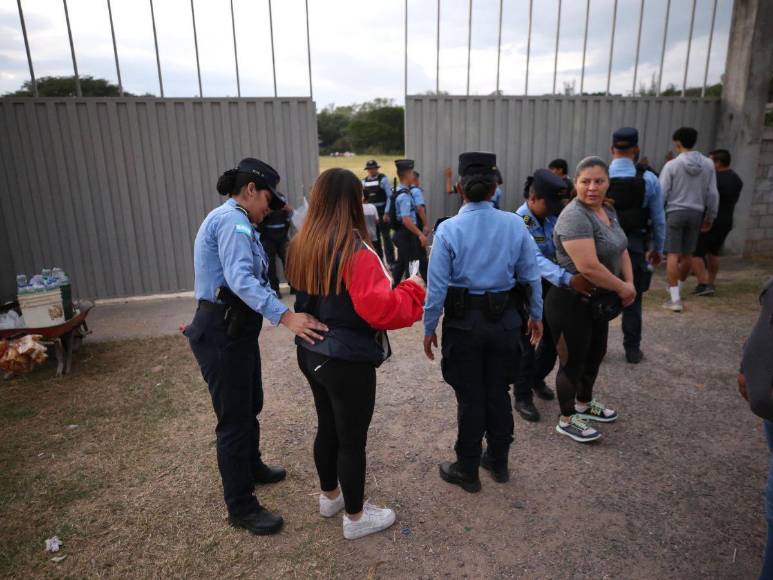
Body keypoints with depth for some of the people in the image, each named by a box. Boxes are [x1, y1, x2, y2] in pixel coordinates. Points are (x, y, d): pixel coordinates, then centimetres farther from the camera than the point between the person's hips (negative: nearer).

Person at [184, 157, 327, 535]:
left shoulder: (234, 220, 16)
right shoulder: (232, 220, -18)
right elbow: (241, 279, -32)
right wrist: (286, 316, -41)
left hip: (236, 328, 11)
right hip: (222, 333, -11)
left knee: (250, 405, 25)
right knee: (234, 418, 1)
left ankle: (252, 468, 48)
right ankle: (241, 508, 18)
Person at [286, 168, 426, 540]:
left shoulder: (300, 246, 2)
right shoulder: (356, 253, -23)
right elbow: (381, 309, -28)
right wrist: (414, 289, -14)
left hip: (311, 353, 8)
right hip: (348, 361, -8)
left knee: (327, 427, 24)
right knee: (353, 439, 10)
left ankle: (329, 496, 45)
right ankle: (355, 518, 29)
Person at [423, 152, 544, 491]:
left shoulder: (448, 229, -15)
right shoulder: (515, 225, -5)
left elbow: (437, 287, -14)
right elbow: (531, 276, 1)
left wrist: (429, 328, -2)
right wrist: (536, 315, 15)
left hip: (463, 323, -3)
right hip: (504, 321, 3)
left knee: (470, 397, 11)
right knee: (498, 392, 20)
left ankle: (467, 472, 29)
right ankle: (498, 463, 38)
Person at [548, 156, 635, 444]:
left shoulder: (608, 210, 6)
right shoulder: (575, 217, -24)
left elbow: (621, 249, 12)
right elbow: (589, 268, -30)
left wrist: (630, 283, -3)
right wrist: (621, 288, -15)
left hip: (598, 301, 9)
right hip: (573, 303, -9)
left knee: (595, 354, 23)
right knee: (573, 360, 5)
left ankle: (584, 404, 44)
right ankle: (567, 420, 23)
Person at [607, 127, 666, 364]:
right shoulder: (648, 179, -6)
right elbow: (658, 218, 0)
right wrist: (658, 248, 13)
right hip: (634, 246, 0)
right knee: (632, 299, 12)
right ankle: (632, 349, 19)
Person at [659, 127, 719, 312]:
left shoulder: (672, 165, -8)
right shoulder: (708, 164, 3)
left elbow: (662, 193, -8)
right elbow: (713, 194, 6)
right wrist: (710, 217, 17)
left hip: (675, 212, -4)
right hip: (696, 213, 4)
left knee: (673, 255, -2)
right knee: (687, 254, 15)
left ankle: (675, 298, -6)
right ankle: (677, 288, 33)